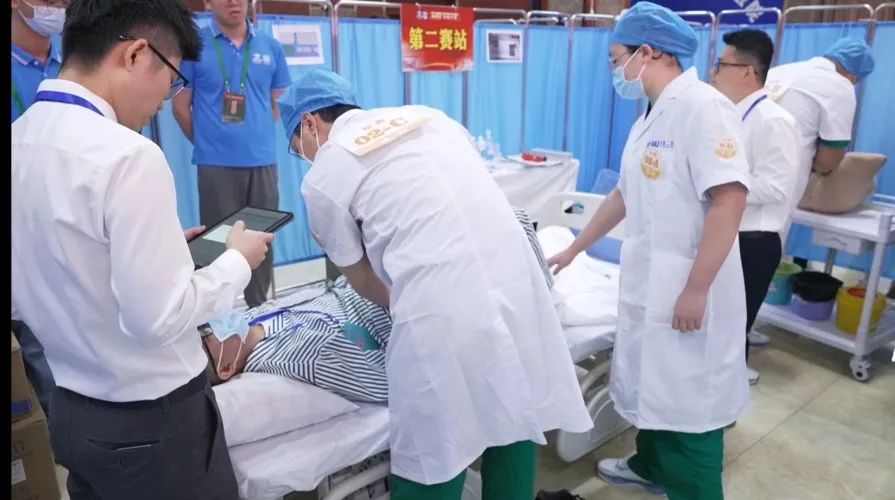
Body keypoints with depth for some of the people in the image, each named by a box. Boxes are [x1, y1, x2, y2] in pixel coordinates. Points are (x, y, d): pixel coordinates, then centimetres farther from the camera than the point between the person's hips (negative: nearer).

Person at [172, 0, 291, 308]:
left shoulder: (271, 47, 8)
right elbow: (181, 106, 4)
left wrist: (259, 138, 14)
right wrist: (208, 142, 8)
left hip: (263, 161, 3)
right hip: (216, 164, -3)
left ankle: (260, 309, 25)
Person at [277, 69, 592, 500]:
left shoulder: (323, 176, 6)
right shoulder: (429, 116, 19)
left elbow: (361, 278, 16)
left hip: (444, 315, -6)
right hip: (517, 285, 6)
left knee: (432, 462, 13)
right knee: (515, 422, 22)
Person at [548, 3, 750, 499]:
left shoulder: (701, 106, -16)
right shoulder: (651, 118, 12)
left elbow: (729, 199, -23)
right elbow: (624, 195, 21)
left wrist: (696, 290, -23)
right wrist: (573, 250, 27)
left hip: (687, 291, -9)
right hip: (649, 284, 9)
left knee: (689, 402, 3)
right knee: (652, 386, 22)